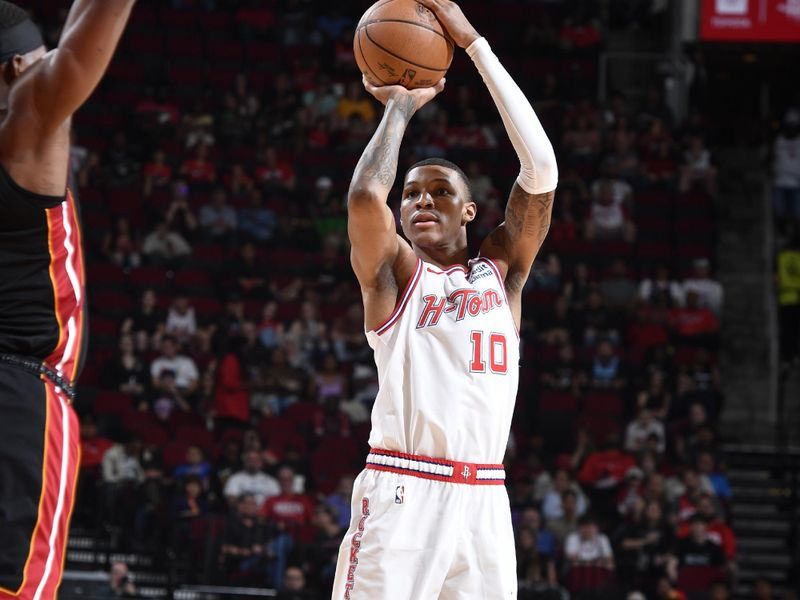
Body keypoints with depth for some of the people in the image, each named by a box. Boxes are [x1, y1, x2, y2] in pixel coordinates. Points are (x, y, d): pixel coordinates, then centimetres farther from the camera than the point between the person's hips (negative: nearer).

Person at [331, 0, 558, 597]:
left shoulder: (501, 271, 16)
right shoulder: (394, 272, 8)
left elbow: (541, 169, 5)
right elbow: (365, 196, -14)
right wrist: (400, 106, 4)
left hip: (484, 500, 4)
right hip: (402, 493, -4)